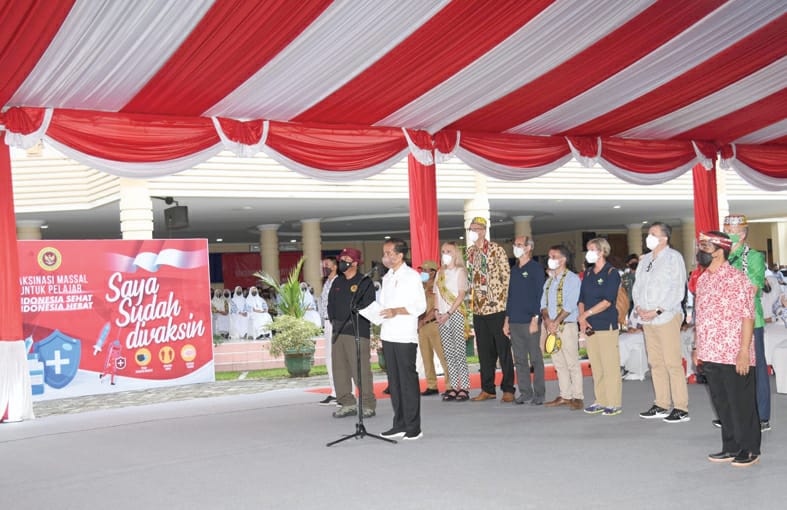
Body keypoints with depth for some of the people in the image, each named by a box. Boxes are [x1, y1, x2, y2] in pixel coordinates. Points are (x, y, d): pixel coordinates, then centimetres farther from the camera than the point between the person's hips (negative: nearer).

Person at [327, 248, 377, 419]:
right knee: (339, 369, 6)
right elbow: (330, 303, 22)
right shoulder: (337, 282, 18)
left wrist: (351, 321, -15)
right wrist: (333, 320, 7)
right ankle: (347, 404, 14)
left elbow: (368, 307, -11)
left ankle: (368, 405, -1)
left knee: (361, 370, -9)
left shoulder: (364, 282, -3)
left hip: (357, 333, -7)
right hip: (338, 332, 7)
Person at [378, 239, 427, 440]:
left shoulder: (412, 276, -4)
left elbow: (420, 306, -10)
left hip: (405, 336, -7)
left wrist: (396, 311, -19)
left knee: (408, 380, -6)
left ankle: (413, 427, -2)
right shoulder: (387, 278, 18)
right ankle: (399, 424, 15)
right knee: (394, 380, 8)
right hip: (388, 335, 7)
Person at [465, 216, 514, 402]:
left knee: (503, 350, 0)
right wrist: (471, 298, 13)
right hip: (478, 309, 6)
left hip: (497, 307, -6)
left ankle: (508, 389, 7)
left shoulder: (496, 250, -6)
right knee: (484, 351, 11)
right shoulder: (469, 252, 11)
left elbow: (506, 275, -7)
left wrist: (503, 299, -10)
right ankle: (487, 389, 19)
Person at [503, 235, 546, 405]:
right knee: (520, 359, 8)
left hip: (530, 322, -7)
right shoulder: (514, 269, 16)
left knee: (536, 359, -1)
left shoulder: (536, 268, -4)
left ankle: (539, 393, 5)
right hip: (514, 322, 7)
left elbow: (539, 295, -9)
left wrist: (535, 319, -16)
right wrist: (506, 320, 15)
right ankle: (525, 392, 15)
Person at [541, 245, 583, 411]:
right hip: (551, 325, 7)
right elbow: (544, 302, 11)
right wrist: (546, 319, -6)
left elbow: (570, 305, -15)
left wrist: (556, 322, -18)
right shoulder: (549, 280, 16)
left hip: (567, 325, -7)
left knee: (572, 362, -5)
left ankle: (578, 397, -1)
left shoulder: (572, 278, -7)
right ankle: (564, 396, 16)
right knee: (558, 363, 10)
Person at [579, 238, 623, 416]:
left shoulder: (611, 273, -5)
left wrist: (586, 314, -13)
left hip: (607, 326, -6)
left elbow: (607, 301, -13)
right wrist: (582, 319, -2)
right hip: (590, 327, 7)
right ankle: (601, 401, 15)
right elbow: (582, 299, 13)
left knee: (610, 366, -5)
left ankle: (614, 404, 0)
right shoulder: (588, 273, 15)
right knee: (596, 367, 8)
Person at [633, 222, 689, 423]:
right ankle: (661, 405, 17)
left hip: (666, 317, -7)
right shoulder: (645, 259, 17)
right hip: (647, 318, 7)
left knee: (673, 363, -8)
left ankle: (681, 408, -4)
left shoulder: (673, 257, -5)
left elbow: (677, 290, -12)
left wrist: (657, 311, -16)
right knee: (655, 363, 10)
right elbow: (637, 285, 19)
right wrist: (638, 307, 1)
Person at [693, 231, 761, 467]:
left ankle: (750, 450, 15)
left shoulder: (737, 279, -13)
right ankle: (731, 447, 25)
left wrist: (744, 351, -18)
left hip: (734, 356, -7)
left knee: (741, 403, 3)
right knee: (721, 403, 14)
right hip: (710, 355, 8)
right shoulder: (703, 280, 11)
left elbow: (748, 317, -14)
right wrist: (698, 348, 16)